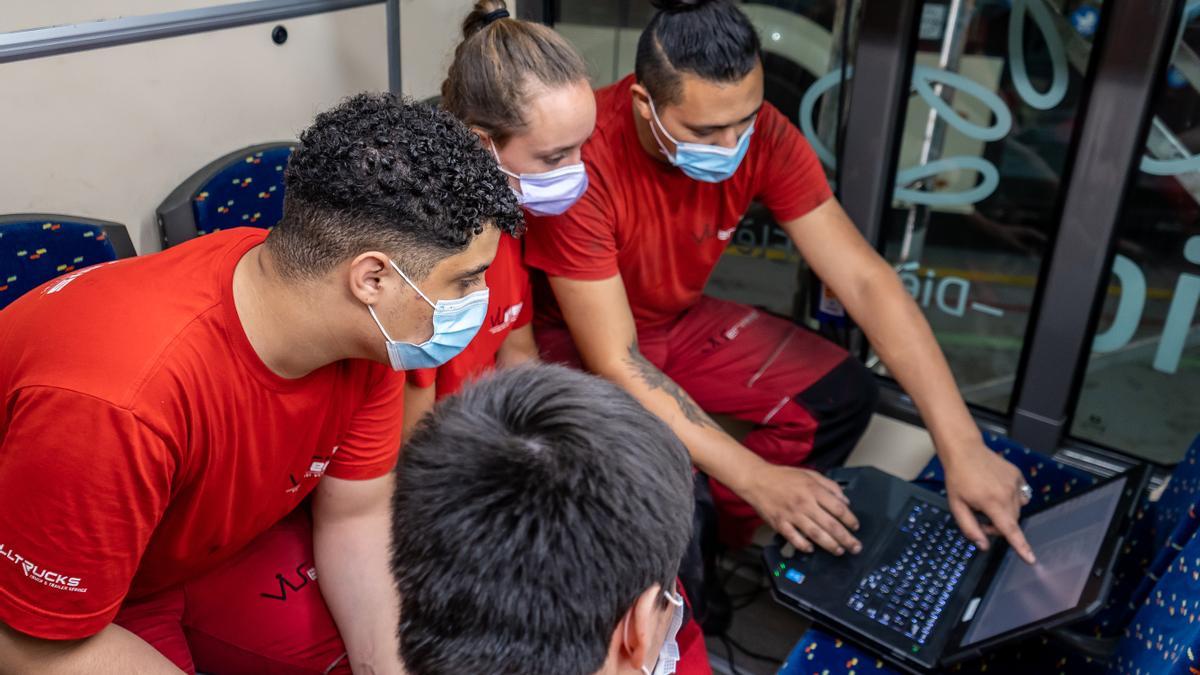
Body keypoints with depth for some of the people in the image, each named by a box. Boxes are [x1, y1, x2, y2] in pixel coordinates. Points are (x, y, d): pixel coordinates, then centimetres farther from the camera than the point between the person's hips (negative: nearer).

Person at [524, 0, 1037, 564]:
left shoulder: (762, 136, -19)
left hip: (681, 319, 6)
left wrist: (962, 447, -27)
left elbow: (863, 278, -20)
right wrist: (757, 478, -36)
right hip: (578, 339, -5)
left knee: (842, 392, -6)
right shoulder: (583, 159, -34)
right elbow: (615, 362, -32)